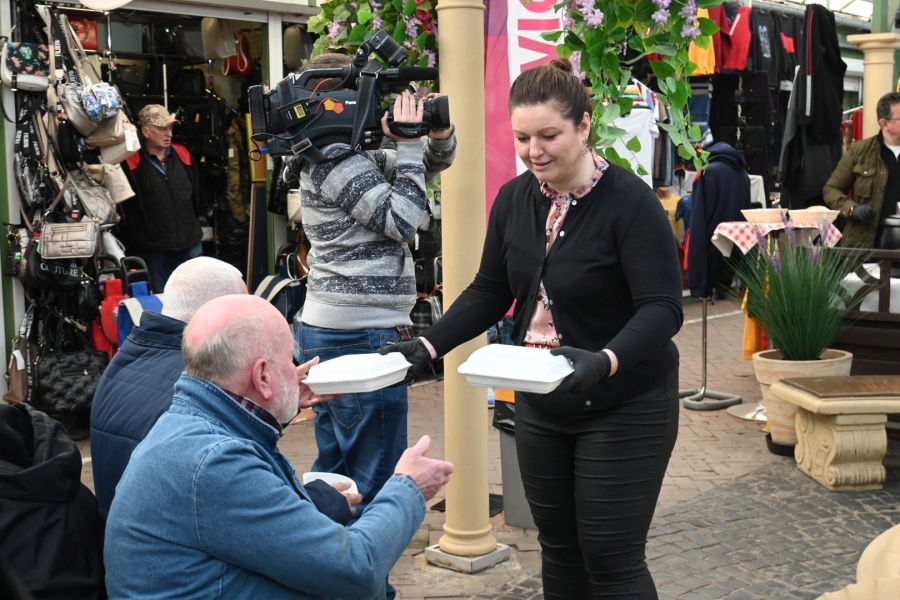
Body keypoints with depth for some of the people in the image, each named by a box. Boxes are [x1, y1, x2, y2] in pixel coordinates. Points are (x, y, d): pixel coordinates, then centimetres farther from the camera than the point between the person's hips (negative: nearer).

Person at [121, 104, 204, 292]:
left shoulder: (183, 155, 6)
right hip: (155, 248, -4)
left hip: (190, 244, 4)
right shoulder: (132, 163, -9)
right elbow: (129, 208, -9)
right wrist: (140, 243, -8)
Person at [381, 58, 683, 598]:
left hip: (626, 408, -6)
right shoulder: (514, 199, 0)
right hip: (539, 405, 6)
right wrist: (429, 346, -6)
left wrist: (604, 362, -41)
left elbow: (662, 308, -23)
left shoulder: (631, 202, -18)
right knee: (558, 547, 17)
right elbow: (490, 291, 7)